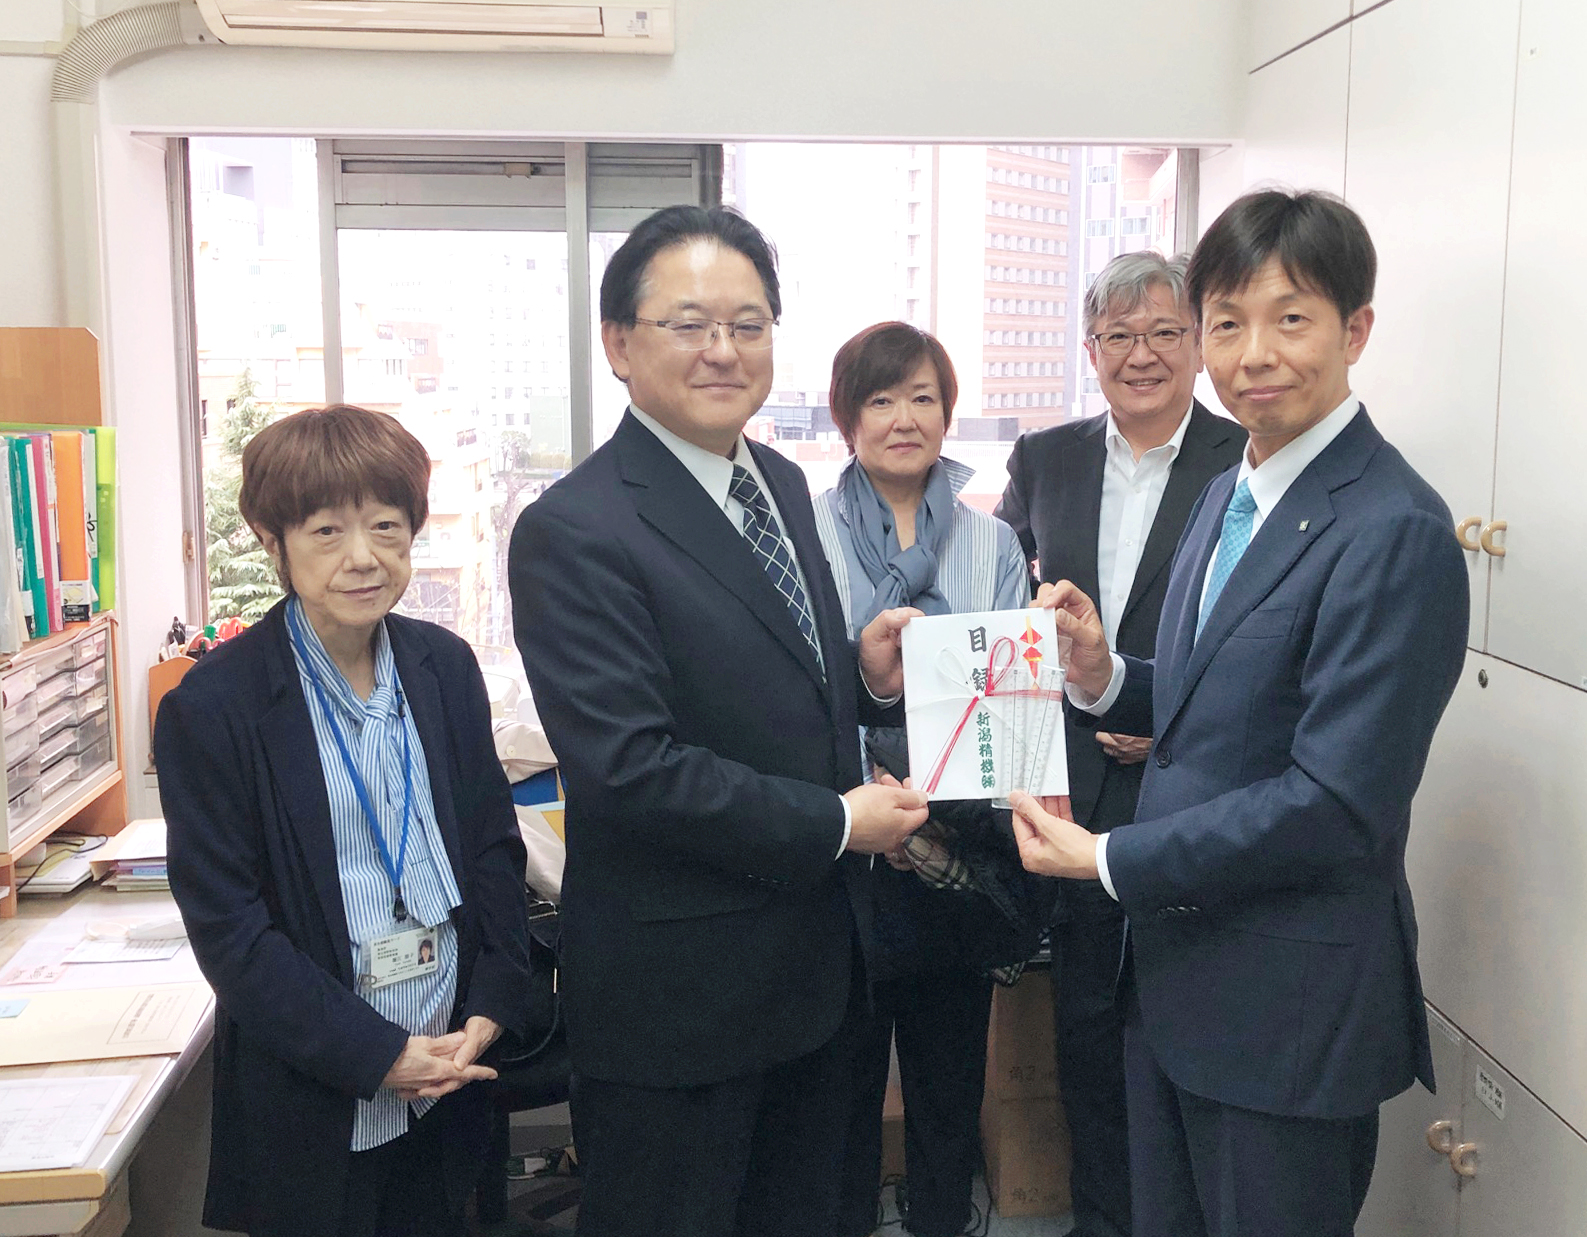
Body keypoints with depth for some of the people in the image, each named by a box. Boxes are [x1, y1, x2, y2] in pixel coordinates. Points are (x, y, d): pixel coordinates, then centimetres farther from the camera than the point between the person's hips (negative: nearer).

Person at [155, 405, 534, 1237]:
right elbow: (226, 926, -12)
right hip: (313, 1104, -4)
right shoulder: (213, 708, -13)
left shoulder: (446, 666, 0)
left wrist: (490, 1011, -5)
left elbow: (494, 846, 5)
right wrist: (375, 1054, -14)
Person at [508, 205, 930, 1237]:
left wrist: (868, 673, -5)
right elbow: (628, 767, -25)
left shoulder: (782, 483, 7)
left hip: (819, 957, 8)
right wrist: (835, 823, -19)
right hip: (676, 988, -7)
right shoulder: (576, 531, -19)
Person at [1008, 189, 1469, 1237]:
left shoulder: (1394, 532, -21)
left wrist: (1108, 859, -18)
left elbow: (1336, 805, -24)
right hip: (1175, 968, 8)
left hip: (1292, 1005, -8)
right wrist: (1105, 678, -5)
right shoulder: (1227, 495, 8)